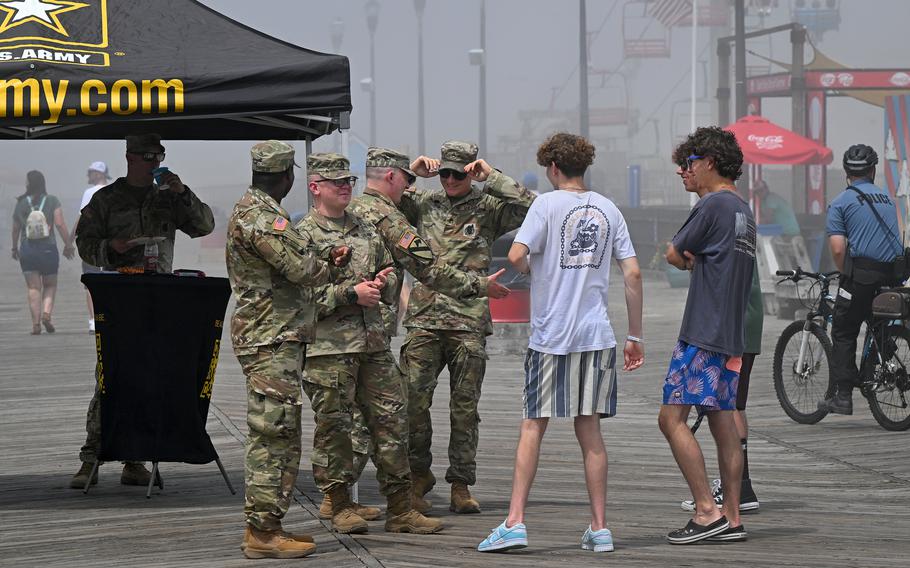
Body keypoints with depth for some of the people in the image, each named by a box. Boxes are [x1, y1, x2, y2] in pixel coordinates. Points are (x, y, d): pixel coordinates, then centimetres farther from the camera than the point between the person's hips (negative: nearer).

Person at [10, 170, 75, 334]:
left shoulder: (21, 203, -1)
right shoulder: (52, 201, -5)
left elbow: (15, 228, 5)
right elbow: (60, 224, -11)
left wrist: (14, 248, 19)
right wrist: (68, 245, -1)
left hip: (27, 251, 0)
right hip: (48, 250, 0)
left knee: (33, 288, 2)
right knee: (50, 285, 15)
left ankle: (36, 323, -6)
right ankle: (46, 313, -8)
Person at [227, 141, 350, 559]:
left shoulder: (254, 211, 18)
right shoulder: (258, 217, -16)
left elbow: (289, 266, 17)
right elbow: (301, 269, -19)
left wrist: (324, 260, 2)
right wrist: (331, 269, 2)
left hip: (272, 339, 11)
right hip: (271, 340, -11)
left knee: (275, 436, 14)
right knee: (274, 434, -9)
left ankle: (263, 525, 18)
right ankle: (262, 533, -8)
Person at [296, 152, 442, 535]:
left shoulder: (366, 230, 17)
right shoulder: (303, 235, -4)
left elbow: (391, 278, 24)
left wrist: (382, 283, 0)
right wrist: (350, 293, -18)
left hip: (373, 341, 6)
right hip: (327, 346, -6)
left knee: (391, 419, 5)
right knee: (333, 425, 0)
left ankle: (400, 508, 10)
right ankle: (341, 507, 11)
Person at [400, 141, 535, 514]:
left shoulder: (487, 208, 7)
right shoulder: (423, 205, 13)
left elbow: (530, 208, -8)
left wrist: (491, 177, -9)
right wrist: (411, 173, 0)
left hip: (469, 323, -1)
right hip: (424, 319, 1)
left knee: (465, 407, 2)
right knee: (413, 399, -5)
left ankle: (460, 486, 8)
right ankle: (420, 473, 14)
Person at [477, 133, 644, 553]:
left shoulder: (548, 204, -5)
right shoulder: (608, 209, 9)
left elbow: (516, 255, -18)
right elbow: (632, 274, 6)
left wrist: (527, 268, 6)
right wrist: (635, 336, 12)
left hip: (551, 334, -4)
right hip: (597, 336, 4)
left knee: (532, 428, 1)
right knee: (589, 430, 8)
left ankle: (515, 522, -4)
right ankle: (599, 528, 8)